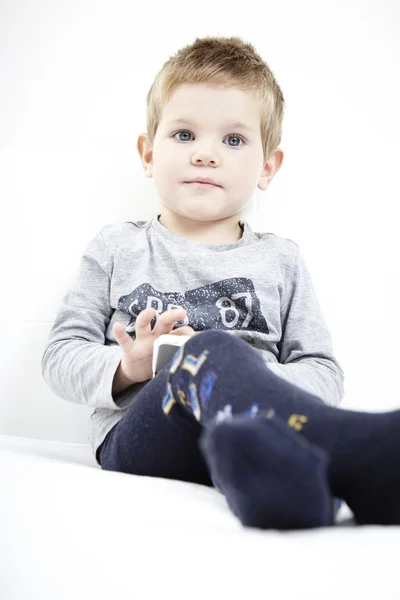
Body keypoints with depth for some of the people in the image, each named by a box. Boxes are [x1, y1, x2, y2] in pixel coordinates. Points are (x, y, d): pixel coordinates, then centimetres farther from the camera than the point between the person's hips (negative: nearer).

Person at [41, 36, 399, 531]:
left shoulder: (280, 259, 19)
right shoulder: (117, 248, 17)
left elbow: (324, 372, 13)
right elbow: (59, 356, 12)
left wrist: (258, 383, -10)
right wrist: (125, 370, -11)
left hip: (254, 433, 2)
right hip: (137, 438, -1)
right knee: (209, 352, -34)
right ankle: (356, 449, -54)